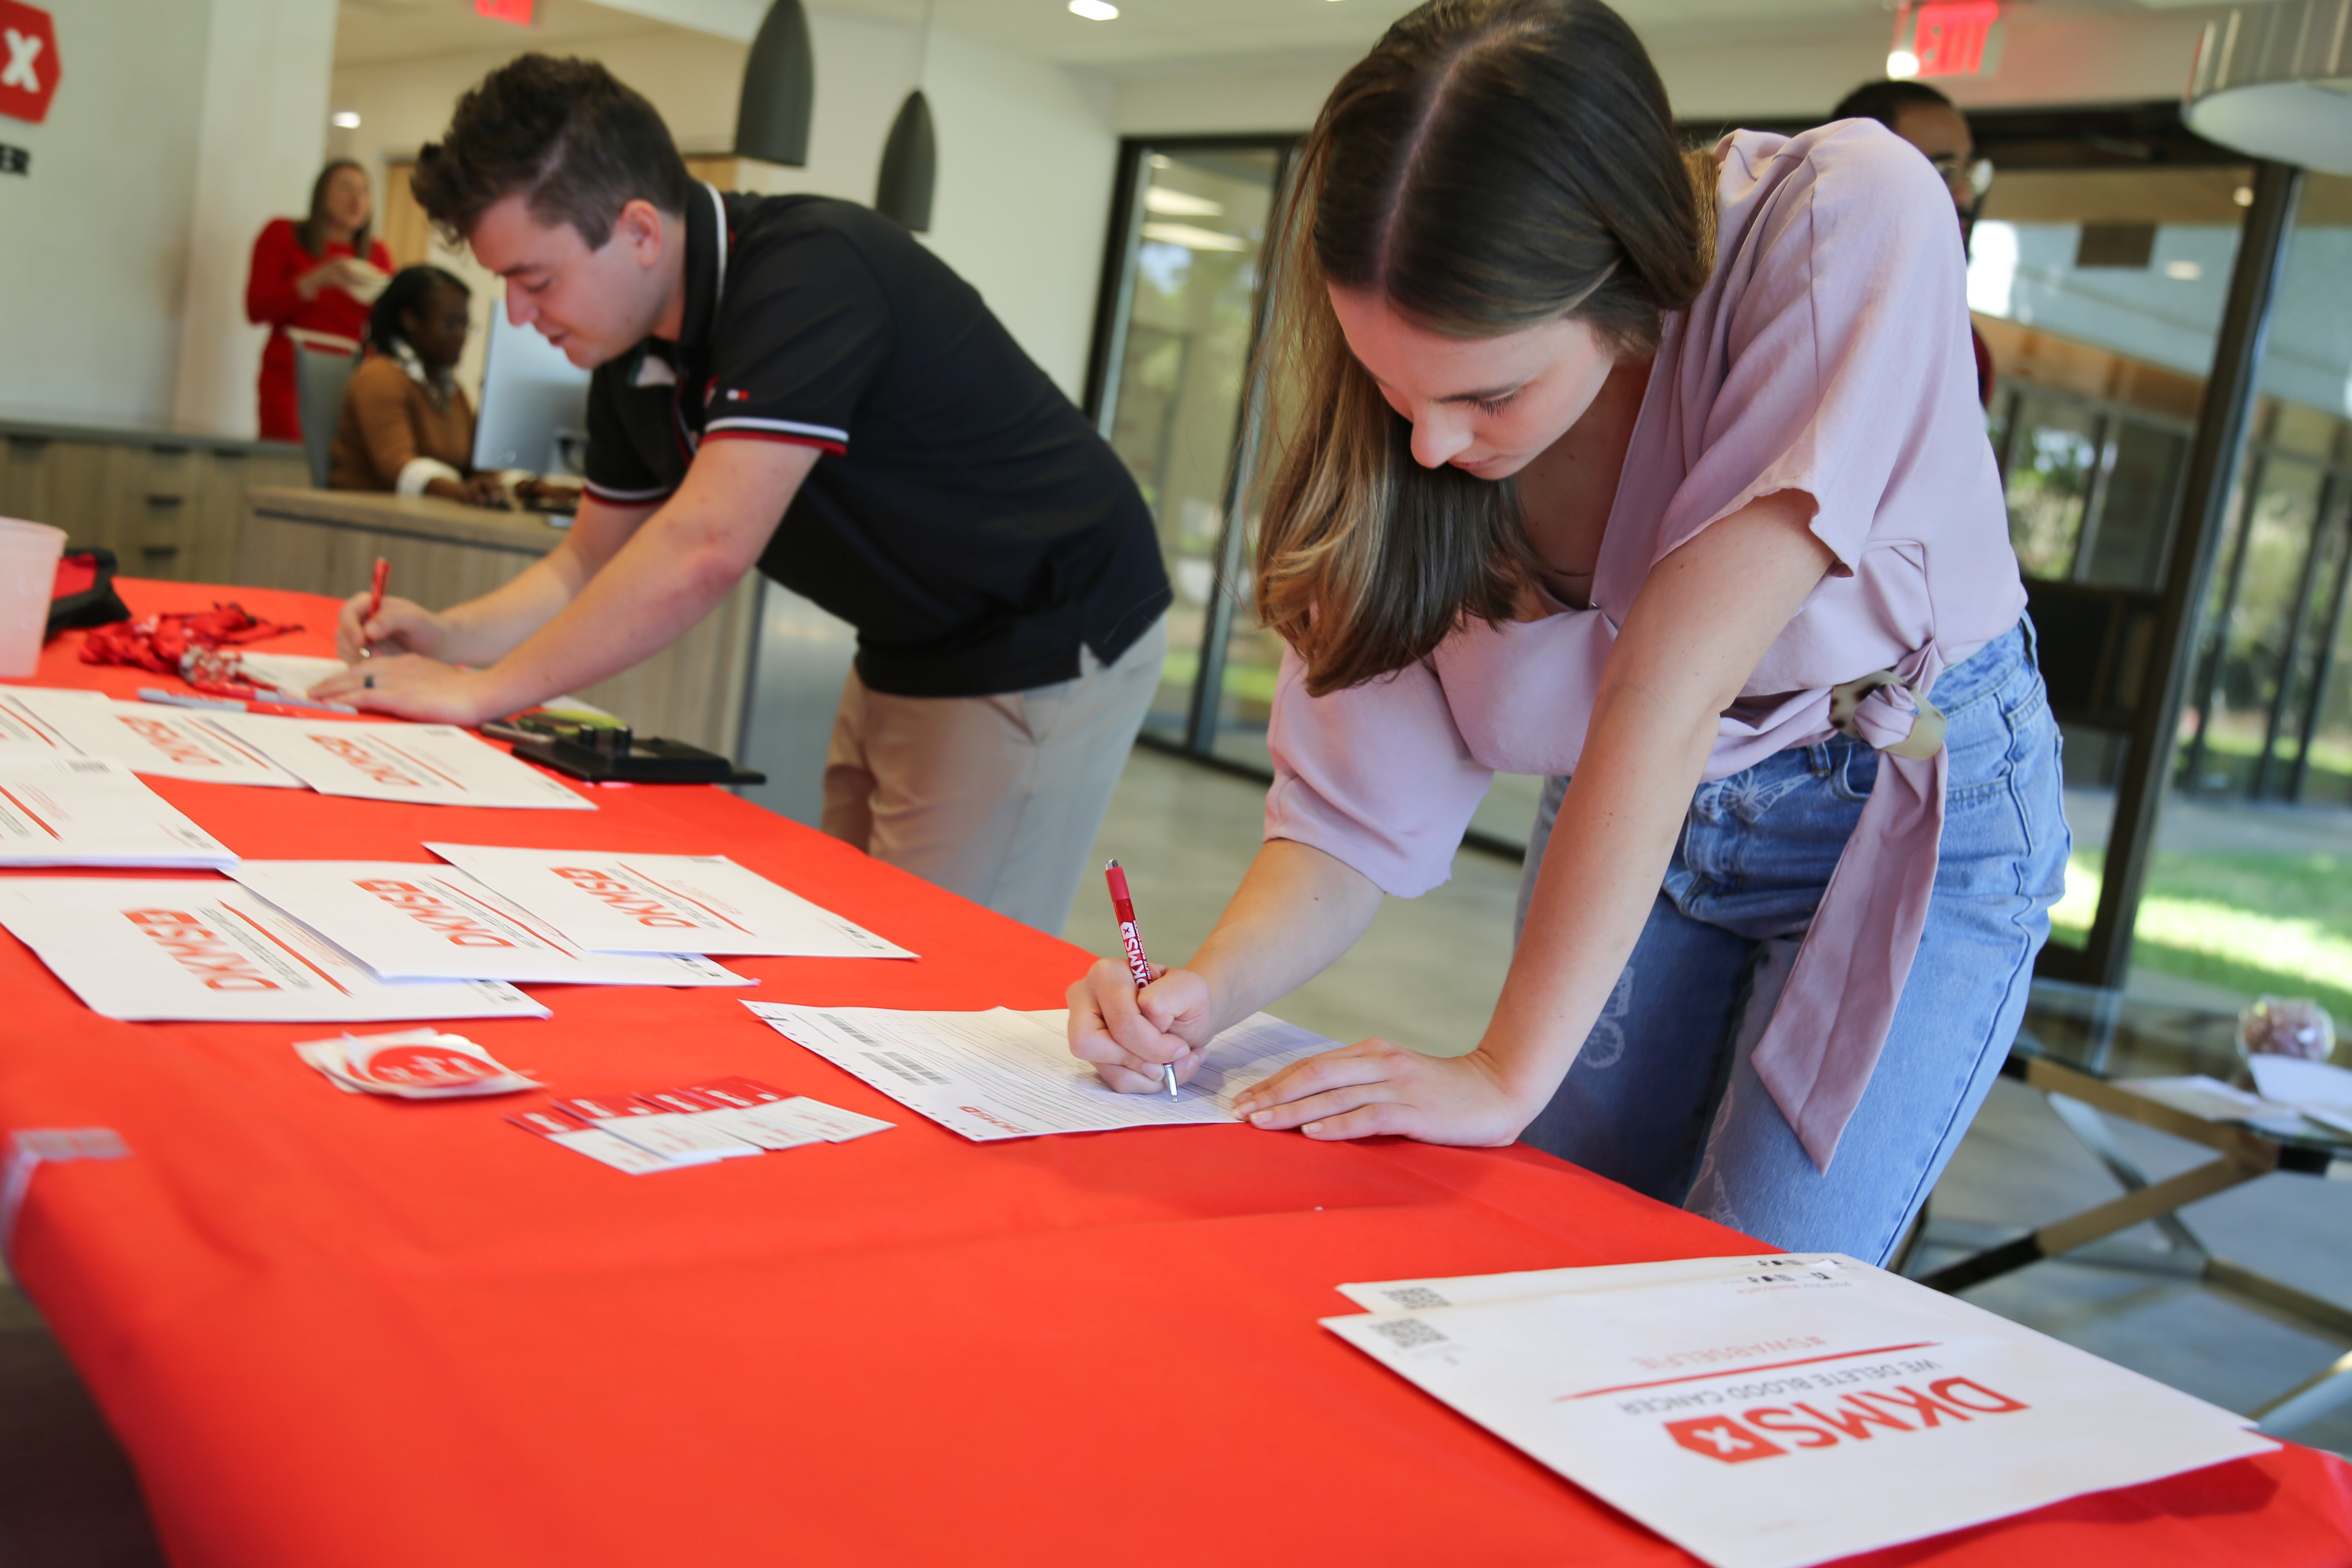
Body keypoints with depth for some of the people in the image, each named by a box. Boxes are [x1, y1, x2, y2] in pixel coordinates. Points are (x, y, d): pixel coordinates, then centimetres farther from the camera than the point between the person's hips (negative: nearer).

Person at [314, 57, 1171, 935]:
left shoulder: (810, 272, -27)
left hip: (1045, 653, -9)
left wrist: (482, 690, -25)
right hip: (909, 656, 9)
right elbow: (592, 563, 14)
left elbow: (707, 549, -33)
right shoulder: (633, 354, 2)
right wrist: (451, 638, -5)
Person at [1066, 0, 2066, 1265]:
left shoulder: (1847, 222, -31)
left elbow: (1668, 691, -35)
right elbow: (1358, 813, -13)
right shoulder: (1401, 427, -18)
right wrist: (1205, 993, -32)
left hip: (1915, 807, -3)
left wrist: (1509, 1074, -33)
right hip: (1640, 832, 4)